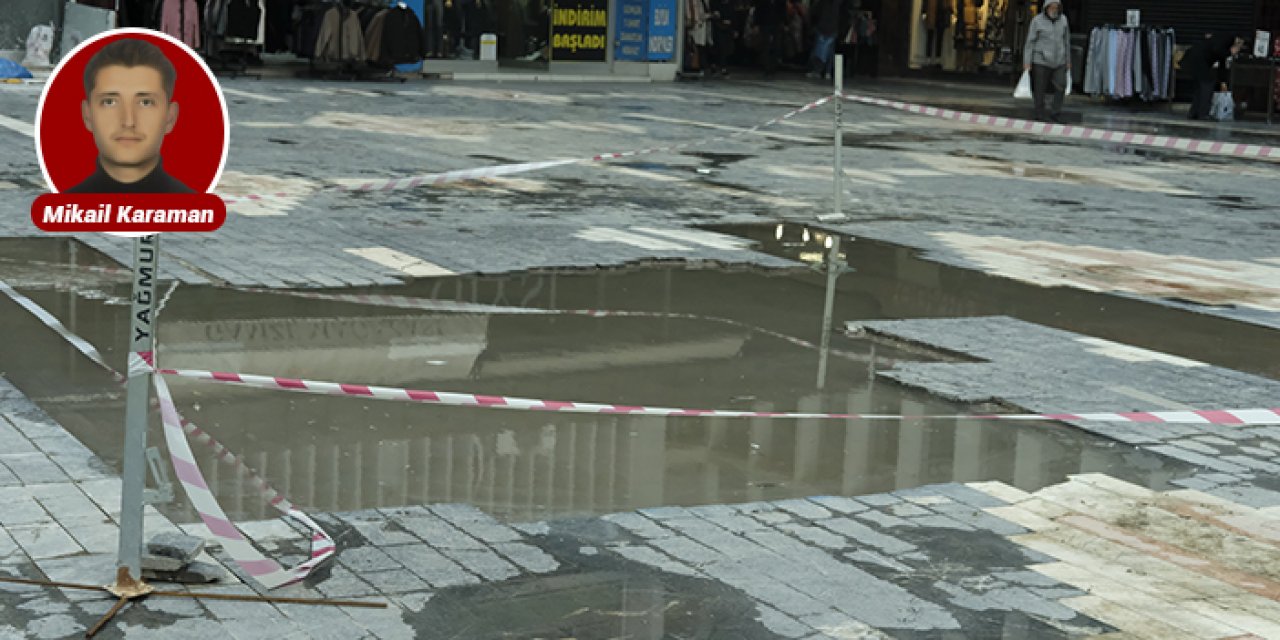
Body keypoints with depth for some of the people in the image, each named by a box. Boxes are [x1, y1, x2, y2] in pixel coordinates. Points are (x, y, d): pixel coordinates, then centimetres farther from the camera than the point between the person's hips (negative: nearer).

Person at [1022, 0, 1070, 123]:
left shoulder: (1063, 19, 5)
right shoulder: (1037, 21, -6)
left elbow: (1066, 40, 12)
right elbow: (1030, 42, -5)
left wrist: (1068, 60, 15)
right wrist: (1027, 62, -10)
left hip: (1058, 61, 3)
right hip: (1041, 61, -3)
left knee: (1061, 87, -9)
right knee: (1040, 90, 1)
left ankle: (1055, 114, 3)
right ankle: (1039, 117, 12)